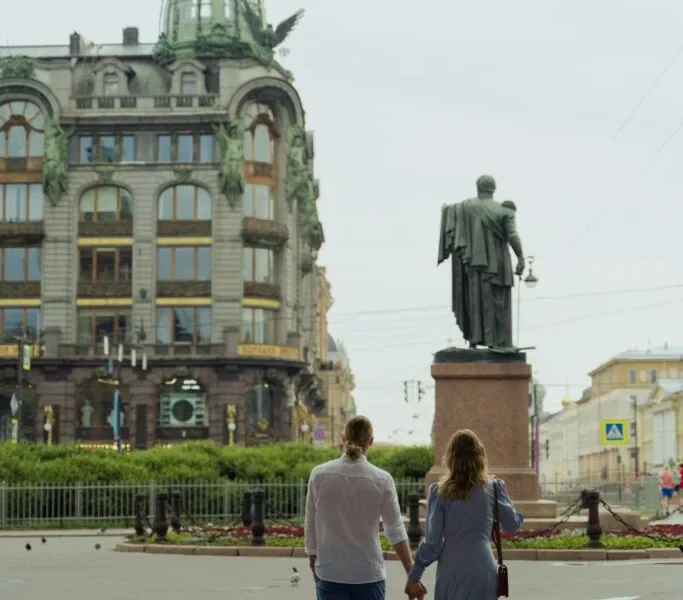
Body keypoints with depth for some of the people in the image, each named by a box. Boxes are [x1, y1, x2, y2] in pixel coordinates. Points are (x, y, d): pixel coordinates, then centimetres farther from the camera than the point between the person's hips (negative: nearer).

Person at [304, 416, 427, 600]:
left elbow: (310, 526, 2)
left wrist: (314, 567, 14)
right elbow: (396, 531, -6)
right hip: (369, 574, 0)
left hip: (330, 573, 0)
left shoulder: (319, 474, -4)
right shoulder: (382, 480, -6)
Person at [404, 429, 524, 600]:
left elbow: (432, 541, -3)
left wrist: (414, 576, 7)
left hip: (452, 572, -1)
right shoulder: (493, 487, 2)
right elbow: (512, 525, 15)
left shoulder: (440, 492, -2)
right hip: (484, 570, 1)